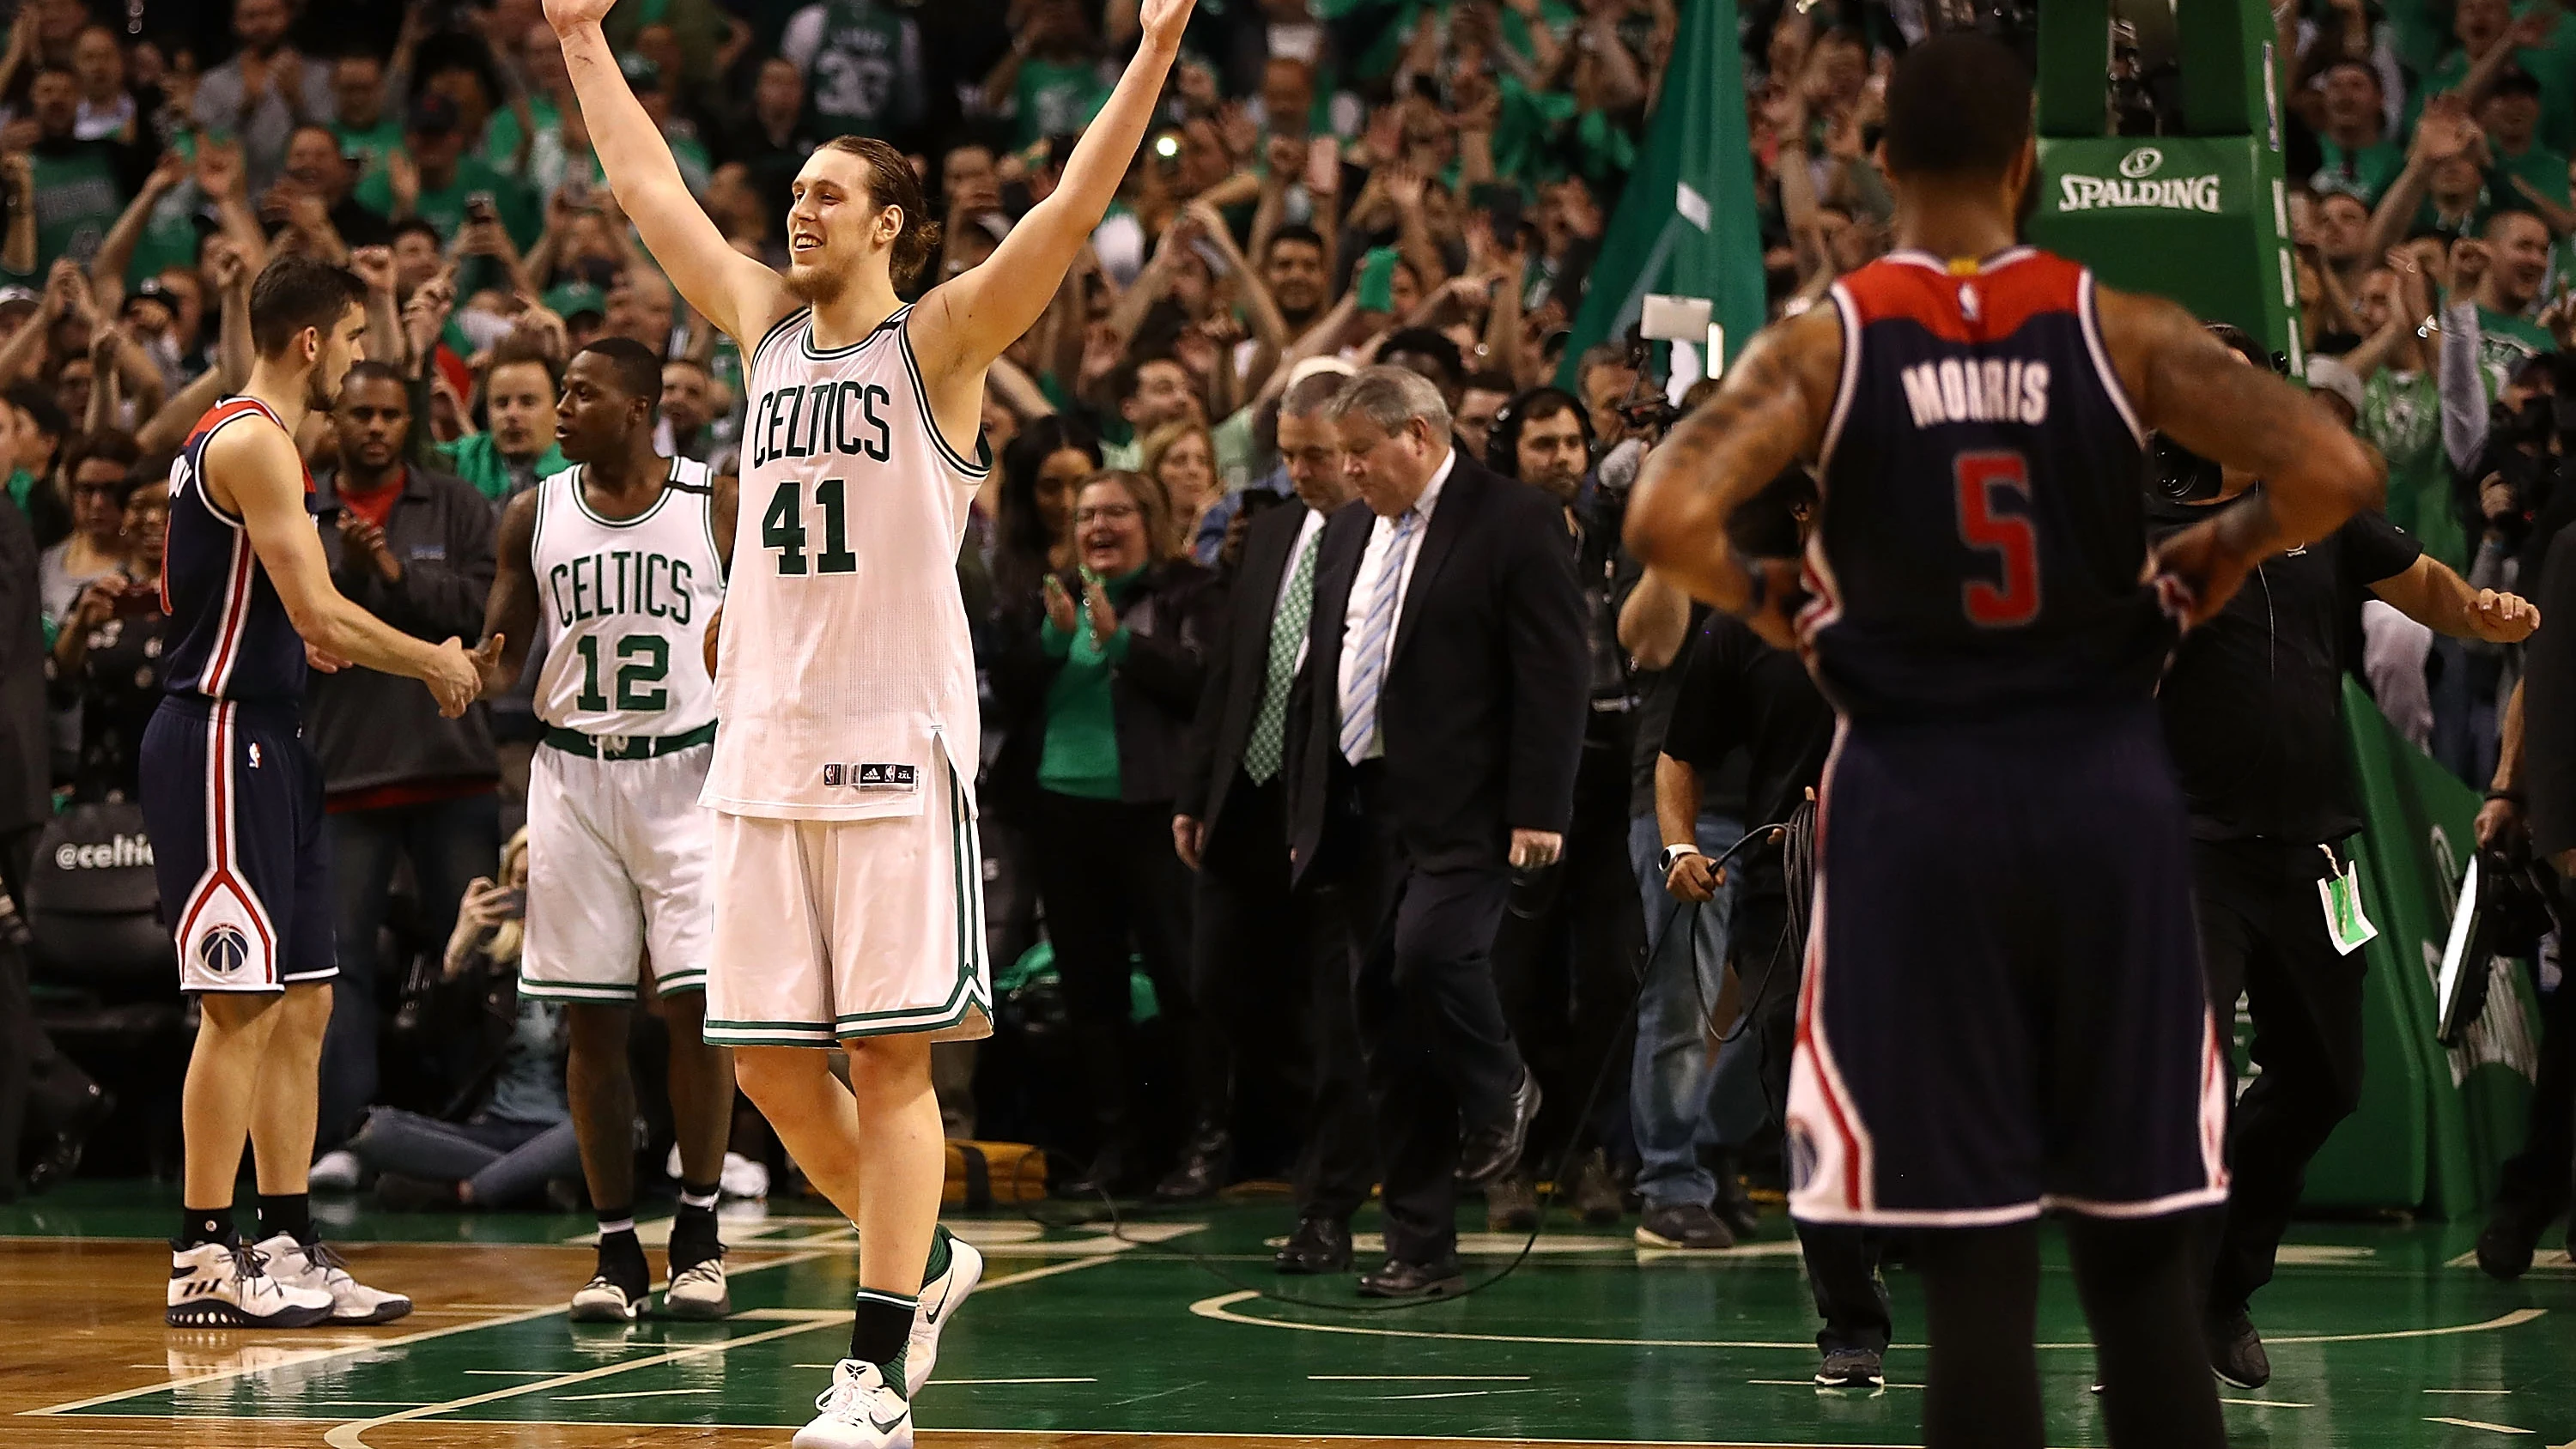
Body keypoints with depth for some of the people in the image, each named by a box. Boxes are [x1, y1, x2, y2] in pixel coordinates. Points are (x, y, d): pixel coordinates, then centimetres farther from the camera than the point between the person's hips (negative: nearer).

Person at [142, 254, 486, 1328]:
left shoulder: (238, 439, 17)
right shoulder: (255, 443, -15)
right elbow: (318, 611, -21)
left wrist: (317, 646, 21)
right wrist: (435, 664, -9)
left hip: (265, 744, 10)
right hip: (220, 743, -10)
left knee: (301, 1003, 10)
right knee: (240, 1008, -8)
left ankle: (289, 1248, 13)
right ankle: (202, 1260, -5)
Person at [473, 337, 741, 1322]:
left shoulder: (720, 507, -1)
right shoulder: (534, 516, 6)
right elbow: (501, 660, 9)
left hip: (689, 772, -2)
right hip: (574, 776, 2)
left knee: (696, 1005, -9)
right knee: (592, 1019, 1)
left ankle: (697, 1235, 6)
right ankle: (616, 1249, 8)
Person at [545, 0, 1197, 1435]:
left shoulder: (940, 339, -1)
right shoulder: (766, 326, 14)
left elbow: (1071, 212, -13)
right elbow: (650, 185, 23)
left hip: (898, 748, -6)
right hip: (766, 747, 6)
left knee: (890, 1056, -6)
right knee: (768, 1053, 7)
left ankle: (878, 1374, -6)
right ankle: (924, 1259, 28)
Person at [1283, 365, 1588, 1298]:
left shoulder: (1514, 523, -5)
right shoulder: (1349, 534, 18)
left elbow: (1555, 676, -10)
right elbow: (1319, 679, 21)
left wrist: (1537, 810, -17)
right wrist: (1306, 814, 16)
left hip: (1463, 812, -7)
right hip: (1364, 803, 7)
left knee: (1431, 951, -28)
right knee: (1385, 1014, 3)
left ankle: (1499, 1091, 4)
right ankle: (1419, 1249, 7)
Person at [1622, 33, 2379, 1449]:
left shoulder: (1823, 341, -3)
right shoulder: (2117, 326, 0)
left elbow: (1666, 520, -18)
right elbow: (2335, 473, -11)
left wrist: (1760, 599, 3)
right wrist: (2217, 560, 8)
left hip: (1919, 804, -1)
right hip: (2104, 792, 1)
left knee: (1977, 1276, 1)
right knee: (2142, 1262, 9)